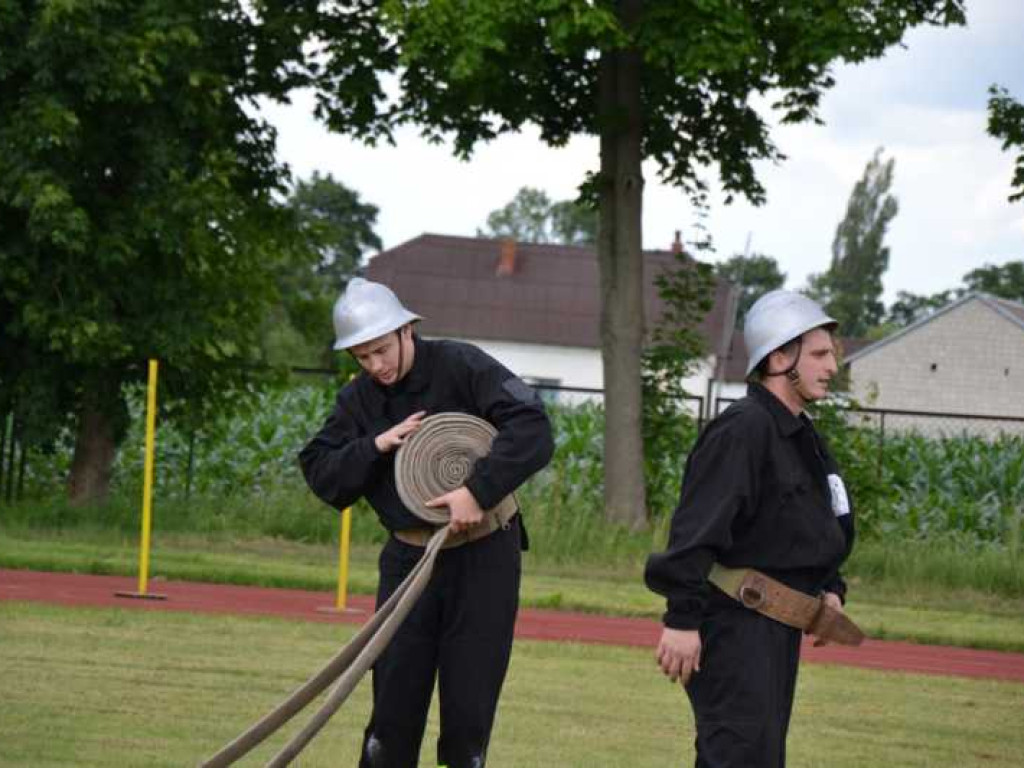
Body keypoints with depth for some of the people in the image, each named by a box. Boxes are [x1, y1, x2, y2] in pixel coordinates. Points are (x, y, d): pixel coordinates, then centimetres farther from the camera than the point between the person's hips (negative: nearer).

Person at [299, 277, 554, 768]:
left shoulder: (460, 367, -13)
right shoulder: (358, 400, 3)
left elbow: (533, 431, -21)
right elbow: (320, 474, -1)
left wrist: (478, 490, -30)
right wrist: (375, 447, -17)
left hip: (483, 555, -4)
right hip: (408, 557, 4)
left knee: (469, 705, -1)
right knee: (393, 703, 3)